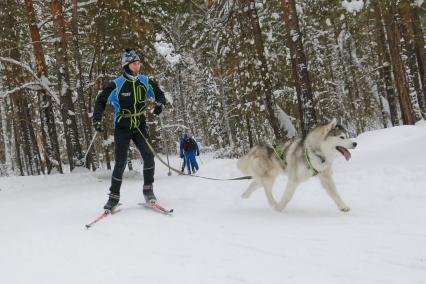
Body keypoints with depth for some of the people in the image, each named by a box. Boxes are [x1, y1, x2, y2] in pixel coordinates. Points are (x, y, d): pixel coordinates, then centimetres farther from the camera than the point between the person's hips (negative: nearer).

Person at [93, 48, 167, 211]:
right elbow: (100, 101, -7)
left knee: (148, 156, -14)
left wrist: (160, 104, -10)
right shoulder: (117, 84, -13)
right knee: (121, 162, -6)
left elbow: (160, 94, 12)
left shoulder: (146, 82, -2)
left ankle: (148, 189, 2)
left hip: (140, 126, 3)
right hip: (122, 127, -3)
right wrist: (97, 120, -18)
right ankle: (114, 196, 9)